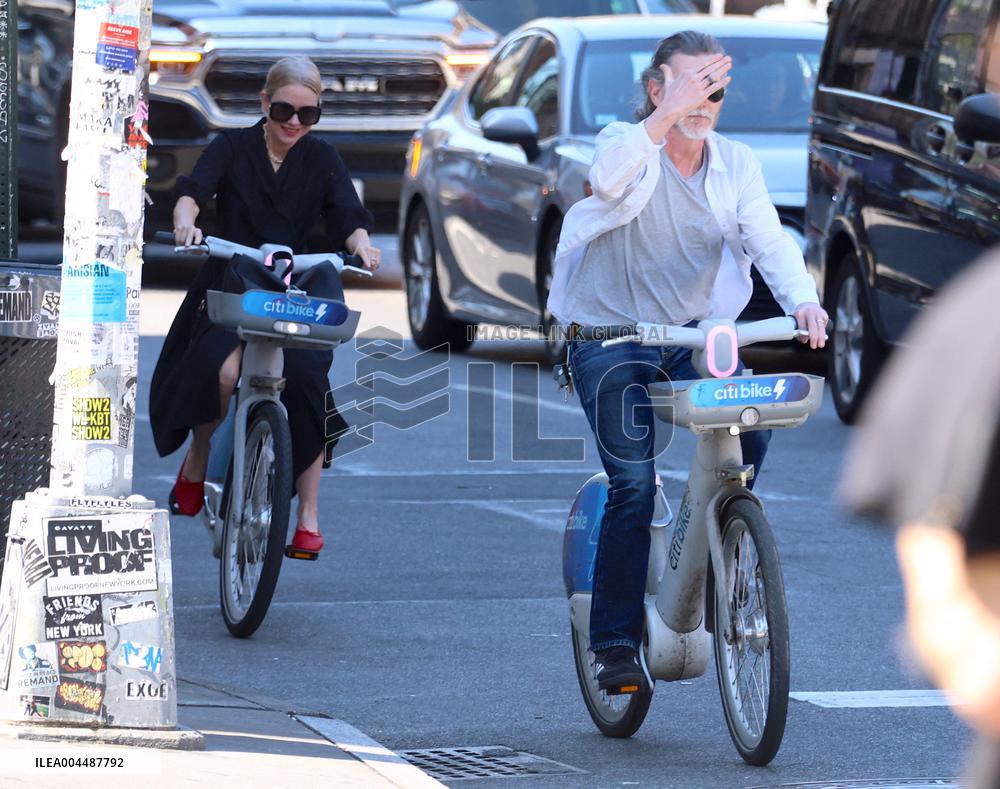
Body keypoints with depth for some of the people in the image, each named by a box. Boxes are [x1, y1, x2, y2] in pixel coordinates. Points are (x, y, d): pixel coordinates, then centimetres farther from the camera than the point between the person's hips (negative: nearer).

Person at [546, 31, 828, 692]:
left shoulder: (737, 165, 2)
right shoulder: (627, 146, -11)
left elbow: (769, 240, -12)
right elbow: (610, 177, -36)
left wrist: (803, 300, -31)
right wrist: (665, 117, -50)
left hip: (694, 335, 4)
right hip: (610, 336, -4)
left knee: (752, 421, -24)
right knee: (634, 482, -14)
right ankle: (615, 639, -4)